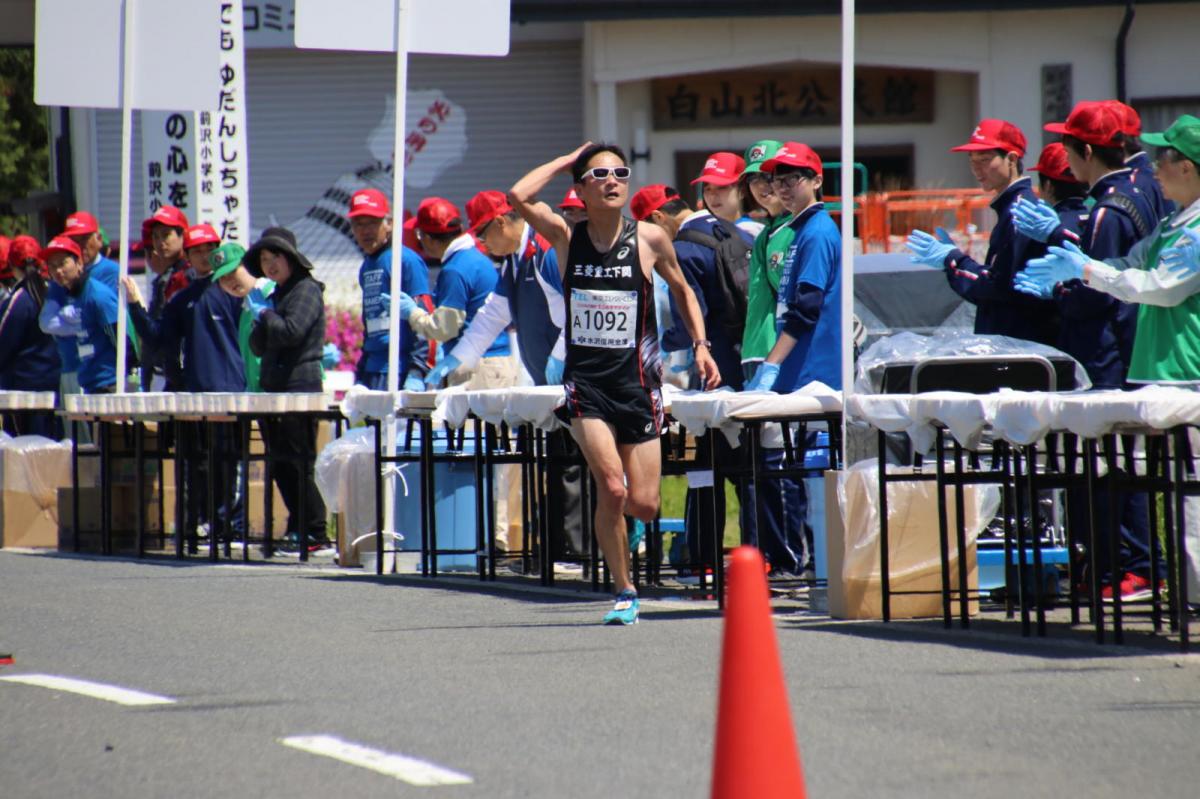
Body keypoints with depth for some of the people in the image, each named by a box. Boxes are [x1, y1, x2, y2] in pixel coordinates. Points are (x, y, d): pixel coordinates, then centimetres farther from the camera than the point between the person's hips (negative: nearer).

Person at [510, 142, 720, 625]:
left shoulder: (649, 240, -1)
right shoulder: (567, 238, -1)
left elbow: (681, 290, 15)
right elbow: (519, 196, -17)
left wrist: (700, 345, 5)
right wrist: (567, 160, -5)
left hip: (636, 381, 1)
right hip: (585, 383, -1)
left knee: (643, 504, -3)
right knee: (612, 487, -16)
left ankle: (609, 509, 36)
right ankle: (624, 594, 1)